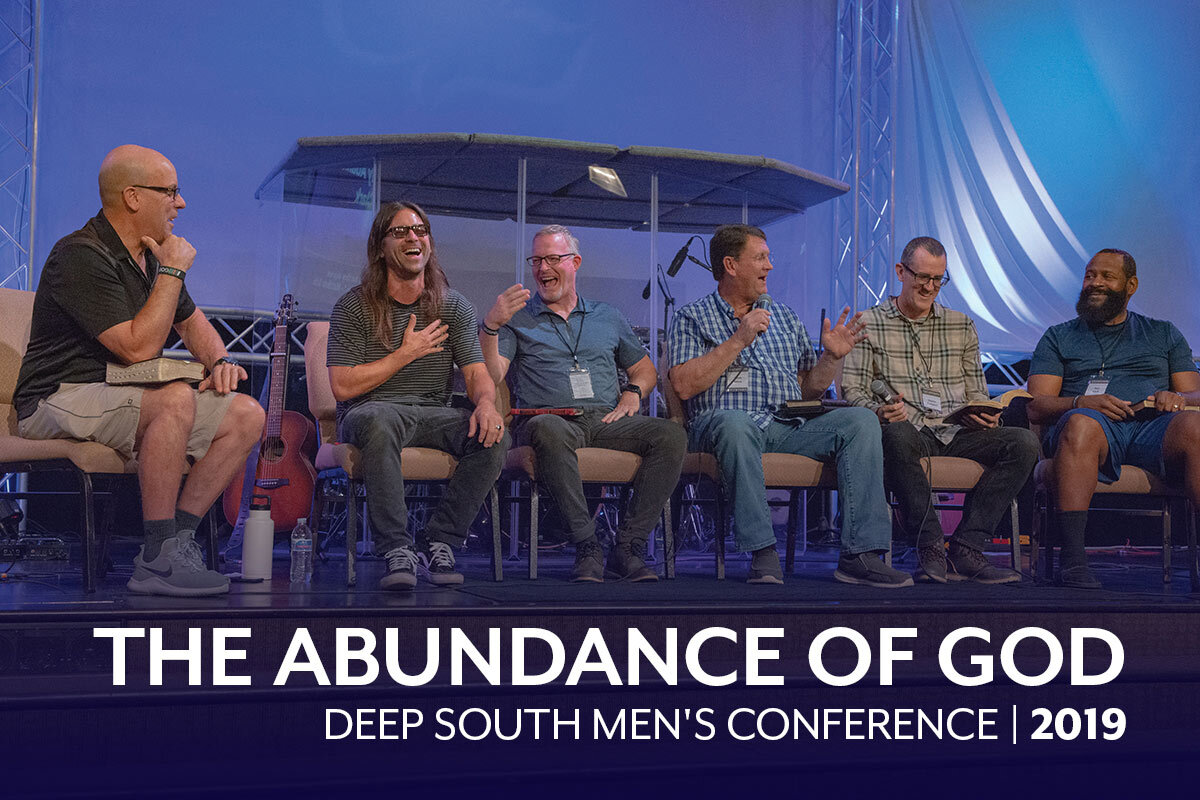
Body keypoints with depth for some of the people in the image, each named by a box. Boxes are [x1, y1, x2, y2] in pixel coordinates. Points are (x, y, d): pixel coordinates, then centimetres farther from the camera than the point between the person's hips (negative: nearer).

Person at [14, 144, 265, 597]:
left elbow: (191, 321, 27)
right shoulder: (82, 257, -17)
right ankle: (159, 559, -31)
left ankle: (175, 538, -12)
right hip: (59, 400, -9)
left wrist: (220, 361, 5)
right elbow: (138, 347, -25)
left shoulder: (151, 253, 12)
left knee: (247, 415, -9)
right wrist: (172, 272, -16)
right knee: (176, 399, -37)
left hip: (126, 399, 9)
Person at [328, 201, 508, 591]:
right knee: (380, 420, -40)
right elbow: (343, 386, -7)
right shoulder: (353, 307, 1)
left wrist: (486, 402, -23)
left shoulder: (454, 306, 10)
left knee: (493, 437, -26)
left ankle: (438, 543, -18)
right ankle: (398, 551, -35)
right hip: (370, 412, -3)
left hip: (433, 415, 3)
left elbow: (477, 372, 1)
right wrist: (406, 354, -7)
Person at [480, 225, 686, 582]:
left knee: (671, 434, -26)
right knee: (546, 428, -41)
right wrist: (490, 326, -13)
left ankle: (627, 548, -27)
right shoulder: (517, 319, 16)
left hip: (606, 421, 3)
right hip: (551, 418, -3)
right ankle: (587, 548, -38)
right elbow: (492, 377, 2)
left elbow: (645, 369, 30)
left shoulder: (608, 318, 26)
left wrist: (633, 392, 7)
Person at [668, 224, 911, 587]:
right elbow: (684, 386, -5)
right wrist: (739, 341, -8)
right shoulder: (692, 318, 12)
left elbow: (806, 390, 24)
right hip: (724, 426, -4)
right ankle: (763, 553, -37)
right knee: (734, 423, -40)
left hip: (790, 429, 5)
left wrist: (832, 356, 6)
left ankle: (860, 554, -28)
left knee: (861, 420, -21)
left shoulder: (785, 317, 26)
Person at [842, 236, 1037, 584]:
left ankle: (965, 548, -25)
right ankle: (931, 548, -29)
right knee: (897, 433, -41)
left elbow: (976, 392, 21)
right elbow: (853, 391, 3)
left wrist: (984, 415, -4)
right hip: (908, 433, -4)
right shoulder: (869, 324, 11)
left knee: (1023, 442, -24)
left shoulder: (962, 326, 22)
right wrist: (880, 411, -20)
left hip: (955, 434, 4)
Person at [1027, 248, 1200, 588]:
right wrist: (1082, 402, -11)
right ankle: (1071, 558, -44)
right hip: (1095, 426, -1)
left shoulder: (1164, 334, 28)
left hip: (1153, 427, 1)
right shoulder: (1058, 337, 23)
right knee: (1080, 423, -38)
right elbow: (1037, 406, 10)